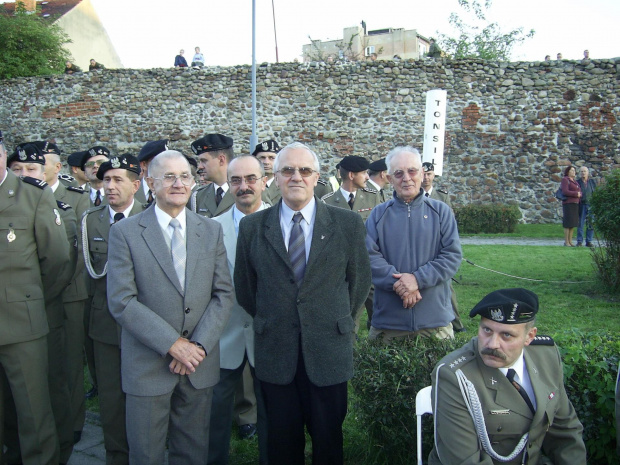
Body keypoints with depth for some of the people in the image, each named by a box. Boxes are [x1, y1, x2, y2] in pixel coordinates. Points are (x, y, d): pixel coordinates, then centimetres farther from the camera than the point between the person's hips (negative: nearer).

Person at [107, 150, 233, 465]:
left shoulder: (211, 231, 5)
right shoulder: (125, 232, -5)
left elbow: (223, 294, 2)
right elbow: (121, 301, -11)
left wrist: (199, 345, -10)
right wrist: (172, 344, -16)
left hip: (200, 363, 3)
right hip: (148, 365, -2)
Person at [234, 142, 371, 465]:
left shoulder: (348, 224, -3)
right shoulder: (252, 227, 0)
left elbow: (359, 281, 6)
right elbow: (244, 287, 9)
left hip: (328, 350, 0)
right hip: (274, 351, 1)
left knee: (328, 438, 13)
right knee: (282, 439, 14)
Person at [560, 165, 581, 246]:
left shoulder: (574, 181, 18)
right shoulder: (565, 180, -8)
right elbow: (565, 192, -20)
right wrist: (576, 194, -15)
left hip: (575, 204, 8)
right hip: (568, 204, -8)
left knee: (573, 224, 7)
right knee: (568, 224, -9)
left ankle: (570, 241, 11)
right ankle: (566, 242, -4)